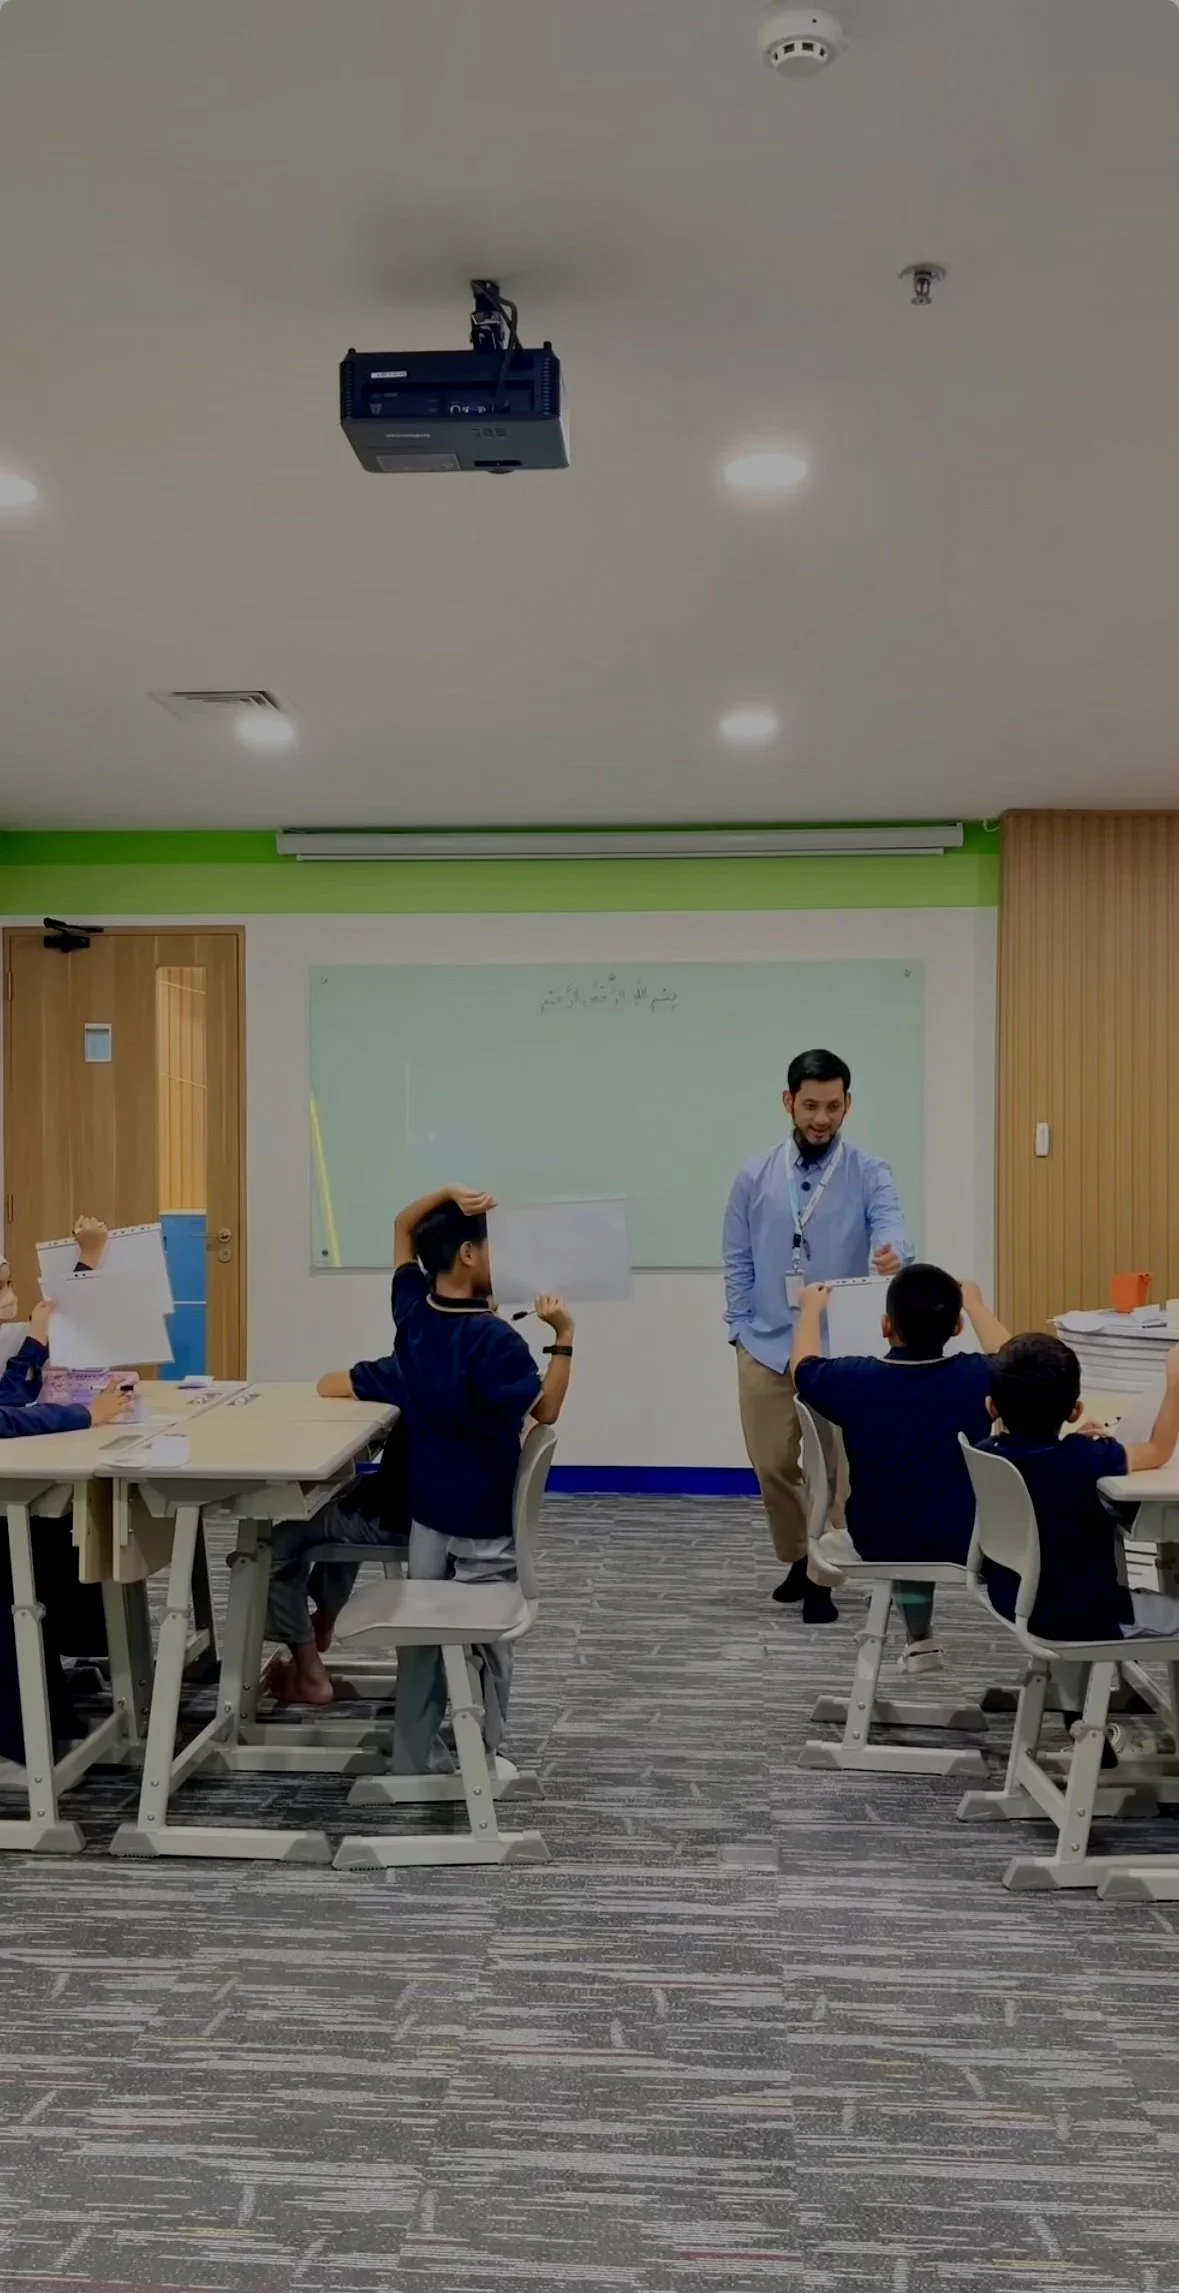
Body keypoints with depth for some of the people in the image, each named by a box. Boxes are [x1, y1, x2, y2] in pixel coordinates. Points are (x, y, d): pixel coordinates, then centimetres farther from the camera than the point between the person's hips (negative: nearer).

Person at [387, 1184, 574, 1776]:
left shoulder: (412, 1310, -3)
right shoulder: (495, 1339, -23)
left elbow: (403, 1228, 10)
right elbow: (546, 1410, -19)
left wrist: (447, 1195, -5)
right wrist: (564, 1336, -20)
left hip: (426, 1510, 6)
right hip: (484, 1520, -6)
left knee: (421, 1637, 15)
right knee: (486, 1643, 8)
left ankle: (412, 1762, 23)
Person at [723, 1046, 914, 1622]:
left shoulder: (869, 1175, -3)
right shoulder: (754, 1177, 3)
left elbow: (892, 1225, -21)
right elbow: (738, 1262, 6)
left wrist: (894, 1254, -44)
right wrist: (740, 1331, 0)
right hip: (766, 1348, 2)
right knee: (774, 1466, 9)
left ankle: (823, 1576, 18)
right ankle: (799, 1559, 32)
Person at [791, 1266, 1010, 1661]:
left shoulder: (854, 1379, -19)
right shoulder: (975, 1377, -18)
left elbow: (802, 1367, 6)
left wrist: (812, 1308, 23)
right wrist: (974, 1304, 23)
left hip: (880, 1544, 1)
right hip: (967, 1545, -1)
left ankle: (919, 1642, 42)